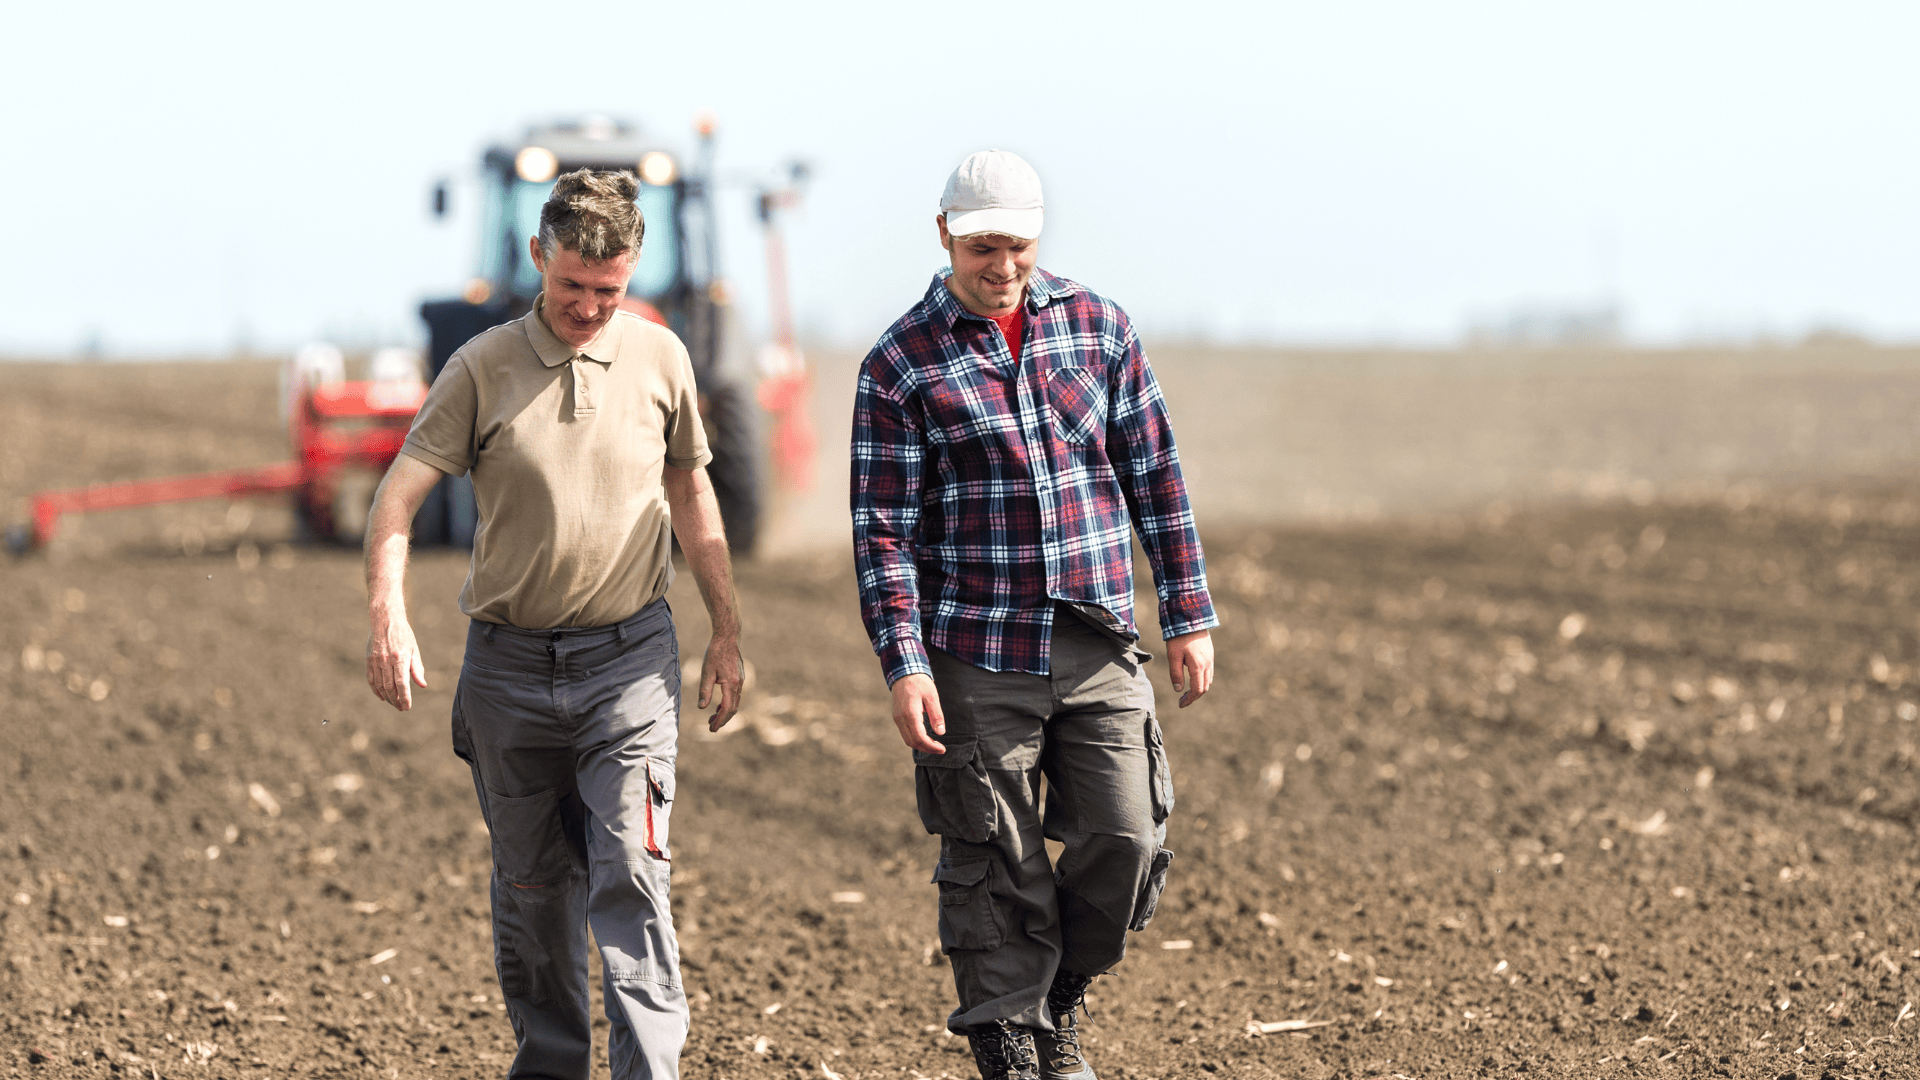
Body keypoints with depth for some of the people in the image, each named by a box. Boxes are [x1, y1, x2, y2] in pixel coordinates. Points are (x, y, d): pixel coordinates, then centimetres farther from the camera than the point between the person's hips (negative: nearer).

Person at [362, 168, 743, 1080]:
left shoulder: (660, 358, 2)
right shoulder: (482, 369, -4)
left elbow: (689, 492, 15)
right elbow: (399, 493, -7)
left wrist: (726, 629, 16)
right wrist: (387, 615, -22)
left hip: (628, 660, -1)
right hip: (510, 663, 1)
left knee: (630, 876, -12)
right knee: (530, 888, 11)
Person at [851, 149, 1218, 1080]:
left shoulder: (1098, 328, 7)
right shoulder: (900, 366, -3)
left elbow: (1154, 479, 10)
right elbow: (883, 529, -4)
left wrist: (1188, 618, 8)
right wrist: (902, 665, -12)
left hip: (1100, 650, 3)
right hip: (978, 657, -3)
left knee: (1127, 840, -3)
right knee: (996, 869, 1)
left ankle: (1059, 1001, 21)